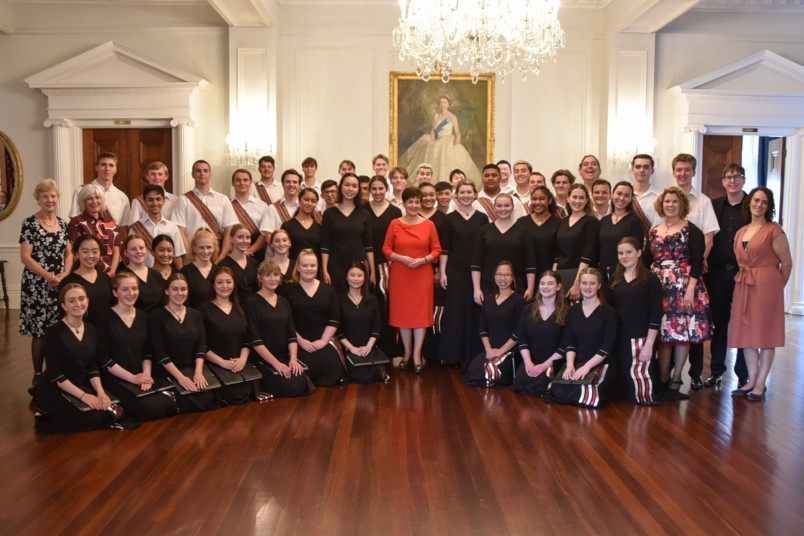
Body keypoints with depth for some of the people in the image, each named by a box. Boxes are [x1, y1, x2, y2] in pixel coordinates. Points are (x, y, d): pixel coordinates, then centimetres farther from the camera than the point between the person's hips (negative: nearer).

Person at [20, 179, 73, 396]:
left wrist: (64, 275, -5)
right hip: (37, 286, -5)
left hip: (61, 285, 5)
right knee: (40, 332, -3)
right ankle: (38, 377, 7)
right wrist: (50, 276, -15)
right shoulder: (30, 223, -5)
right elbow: (25, 257, -10)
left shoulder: (63, 223, 11)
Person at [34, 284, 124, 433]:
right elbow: (54, 373, -17)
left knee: (114, 412, -16)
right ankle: (47, 420, -4)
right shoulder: (54, 332, -13)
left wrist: (100, 391, -12)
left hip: (83, 386, 7)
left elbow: (93, 367, 7)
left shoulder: (92, 330, 7)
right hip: (55, 390, -7)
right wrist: (82, 395, -24)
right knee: (95, 416, -28)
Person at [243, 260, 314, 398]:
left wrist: (293, 359, -8)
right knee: (291, 386, -25)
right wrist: (276, 363, -18)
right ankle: (260, 390, 3)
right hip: (261, 360, -5)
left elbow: (292, 335, 9)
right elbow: (255, 340, -12)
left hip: (284, 358, 6)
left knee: (304, 384, -20)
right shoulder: (251, 303, -5)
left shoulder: (284, 302, 14)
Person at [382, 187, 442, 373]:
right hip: (400, 274, 0)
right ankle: (407, 351, 21)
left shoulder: (429, 224, 1)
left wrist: (423, 260, -13)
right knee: (402, 311, 6)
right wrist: (402, 258, -13)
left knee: (421, 312, 2)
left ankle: (417, 354, 11)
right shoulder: (395, 224, 1)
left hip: (422, 274, 0)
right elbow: (386, 249, 2)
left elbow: (437, 250, 3)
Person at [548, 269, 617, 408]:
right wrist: (570, 364, -11)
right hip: (577, 362, 4)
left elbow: (607, 346, -9)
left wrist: (587, 366, -19)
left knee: (589, 393, -32)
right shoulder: (573, 310, 11)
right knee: (558, 391, -23)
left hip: (600, 364, -3)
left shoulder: (608, 312, -3)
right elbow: (569, 342, 7)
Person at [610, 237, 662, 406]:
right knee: (623, 377, 4)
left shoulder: (650, 279, -6)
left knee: (640, 376, -7)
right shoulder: (615, 278, 9)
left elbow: (656, 314, -10)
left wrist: (649, 344, -15)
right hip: (619, 338, 5)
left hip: (641, 338, -4)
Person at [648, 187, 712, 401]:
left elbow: (697, 262, -7)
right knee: (662, 333, 2)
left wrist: (691, 289, -16)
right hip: (659, 288, 4)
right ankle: (662, 380, 9)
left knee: (681, 331, -2)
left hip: (684, 288, -4)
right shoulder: (654, 232, 13)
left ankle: (675, 382, 6)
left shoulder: (691, 230, 0)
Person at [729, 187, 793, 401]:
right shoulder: (740, 233, 12)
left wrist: (776, 287, 6)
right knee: (746, 333, 8)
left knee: (765, 334, 1)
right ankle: (751, 381, 18)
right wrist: (744, 279, 5)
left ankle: (760, 385, 8)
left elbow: (786, 263, -2)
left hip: (766, 285, -6)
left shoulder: (774, 230, -6)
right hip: (744, 286, 6)